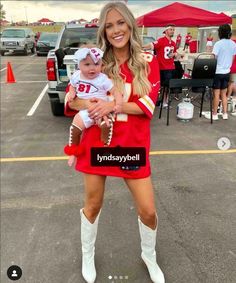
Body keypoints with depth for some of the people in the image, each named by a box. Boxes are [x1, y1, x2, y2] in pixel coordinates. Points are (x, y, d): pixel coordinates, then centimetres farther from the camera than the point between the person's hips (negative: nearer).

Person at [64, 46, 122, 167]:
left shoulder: (102, 79, -14)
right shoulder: (76, 76, 1)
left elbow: (115, 91, -13)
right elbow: (72, 86, 21)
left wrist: (118, 104, -29)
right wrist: (71, 93, 0)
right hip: (85, 111, 4)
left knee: (106, 125, -30)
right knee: (74, 128, -5)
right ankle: (73, 151, 22)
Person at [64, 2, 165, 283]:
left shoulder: (147, 61, 0)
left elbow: (148, 104, -8)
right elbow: (71, 98, 2)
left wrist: (113, 105, -21)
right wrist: (86, 104, -20)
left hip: (133, 144, 0)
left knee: (148, 211, 6)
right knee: (93, 205, 15)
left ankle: (149, 256, 39)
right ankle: (87, 255, 44)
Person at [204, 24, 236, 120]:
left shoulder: (218, 44, -14)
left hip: (217, 72, -6)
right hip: (227, 72, 6)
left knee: (216, 94, 1)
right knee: (224, 94, 14)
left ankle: (214, 114, 8)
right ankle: (225, 113, 17)